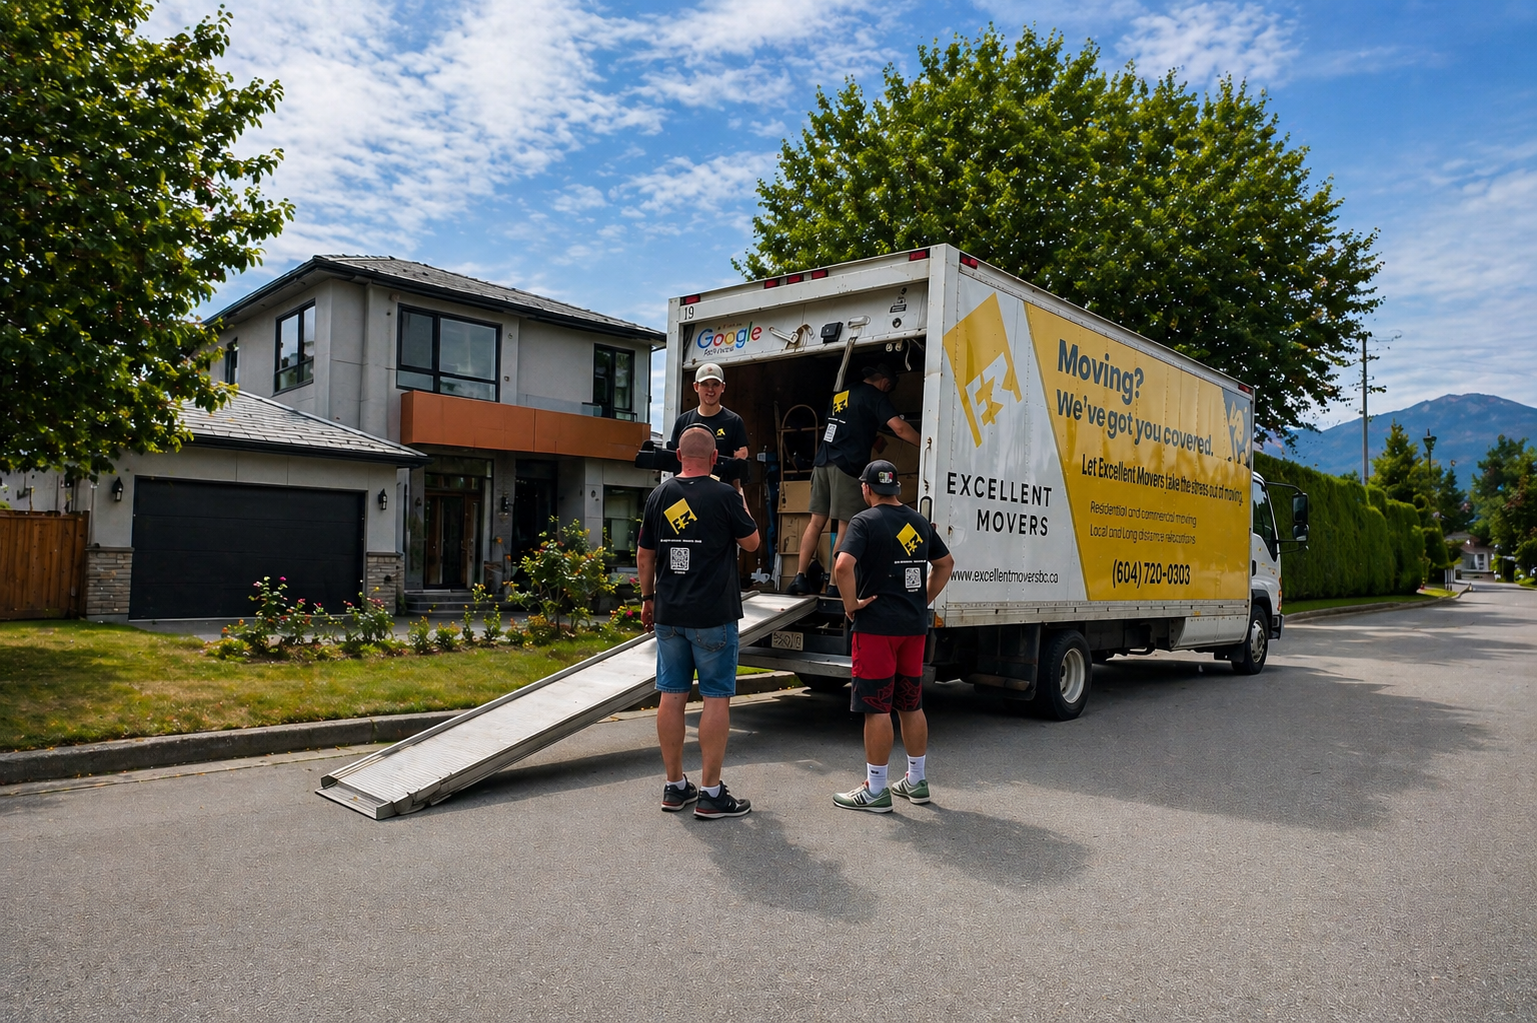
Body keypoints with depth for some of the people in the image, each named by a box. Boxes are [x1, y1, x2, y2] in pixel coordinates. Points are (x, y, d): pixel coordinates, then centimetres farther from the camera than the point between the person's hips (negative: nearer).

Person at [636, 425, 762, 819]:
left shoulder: (659, 495, 5)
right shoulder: (724, 496, -9)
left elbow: (644, 555, 11)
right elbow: (751, 542, 4)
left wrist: (647, 598, 22)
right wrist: (741, 502, 17)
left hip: (668, 614, 5)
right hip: (714, 616, -5)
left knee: (672, 695, 10)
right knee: (716, 698, 2)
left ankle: (675, 786, 19)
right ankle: (710, 793, 5)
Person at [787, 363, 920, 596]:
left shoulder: (841, 393, 22)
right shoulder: (875, 396, -1)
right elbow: (898, 427, -12)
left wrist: (874, 438, 39)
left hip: (822, 462, 7)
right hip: (847, 465, -7)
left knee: (816, 522, 8)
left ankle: (800, 577, 5)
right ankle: (835, 585, -4)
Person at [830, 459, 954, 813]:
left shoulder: (865, 521, -10)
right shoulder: (919, 522, 11)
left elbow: (843, 566, -26)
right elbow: (946, 563, 21)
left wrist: (851, 604, -13)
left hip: (877, 625, -7)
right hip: (914, 625, 7)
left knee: (876, 708, 0)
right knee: (912, 705, 15)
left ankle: (875, 790, 7)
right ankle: (916, 781, 26)